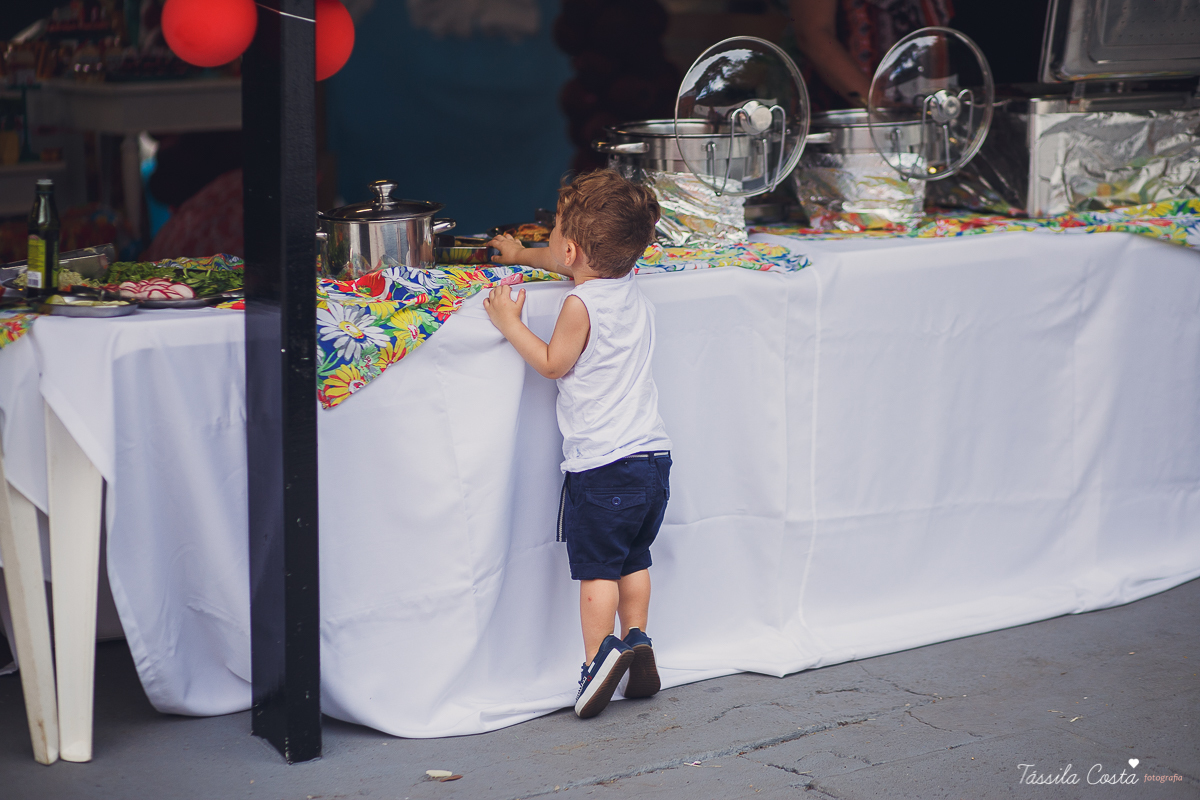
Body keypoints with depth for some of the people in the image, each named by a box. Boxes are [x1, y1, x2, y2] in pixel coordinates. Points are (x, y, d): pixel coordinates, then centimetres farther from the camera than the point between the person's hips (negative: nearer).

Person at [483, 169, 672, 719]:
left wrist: (511, 323, 2)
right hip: (653, 454, 8)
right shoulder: (631, 292, 11)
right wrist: (520, 254, 42)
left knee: (596, 568, -2)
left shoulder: (580, 305, -14)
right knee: (633, 559, 19)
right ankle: (637, 645, 21)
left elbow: (551, 364, -7)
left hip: (602, 466, -8)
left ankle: (598, 658, -5)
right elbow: (577, 266, 29)